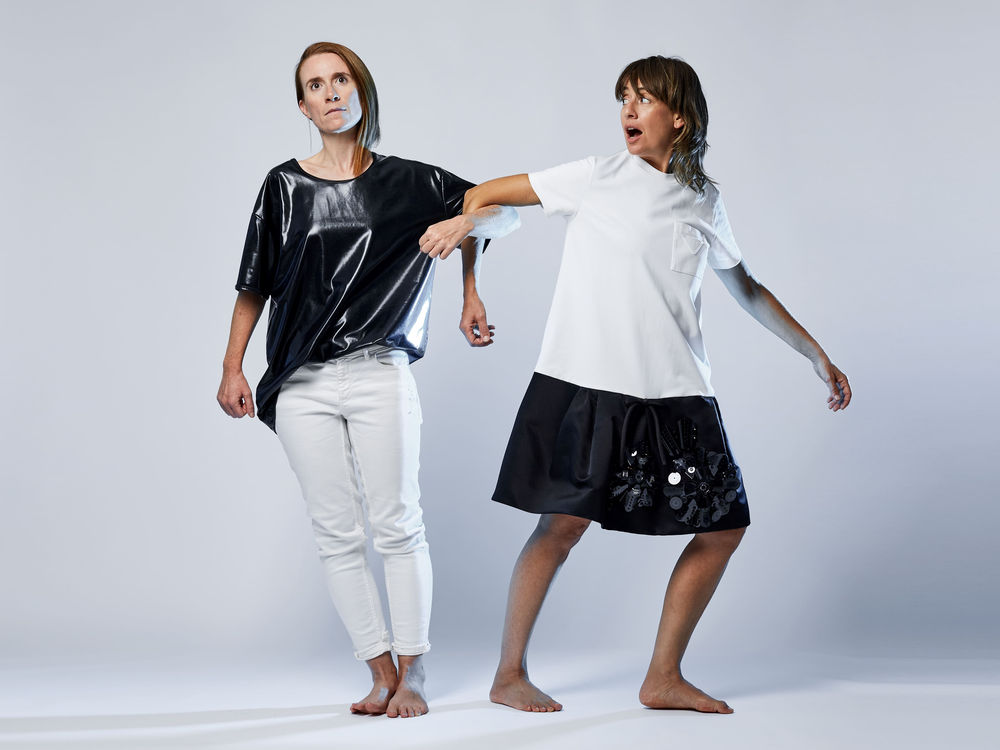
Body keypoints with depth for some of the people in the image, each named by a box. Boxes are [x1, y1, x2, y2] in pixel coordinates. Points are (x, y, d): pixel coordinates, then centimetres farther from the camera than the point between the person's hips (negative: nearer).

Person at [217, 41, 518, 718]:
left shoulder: (407, 182, 7)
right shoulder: (285, 186, 9)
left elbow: (503, 211, 14)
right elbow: (255, 284, 12)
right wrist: (233, 370, 6)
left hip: (379, 375, -1)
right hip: (301, 383, 2)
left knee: (397, 527, -2)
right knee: (337, 535, 2)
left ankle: (413, 676, 9)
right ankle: (381, 672, 10)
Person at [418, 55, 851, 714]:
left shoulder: (704, 202, 13)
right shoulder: (600, 177, 1)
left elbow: (745, 288, 25)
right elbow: (490, 193, 4)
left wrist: (815, 352, 25)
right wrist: (465, 218, -19)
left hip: (676, 393, 5)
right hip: (585, 385, -5)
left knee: (726, 525, 2)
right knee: (564, 523, -9)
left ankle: (664, 677, 13)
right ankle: (510, 674, 8)